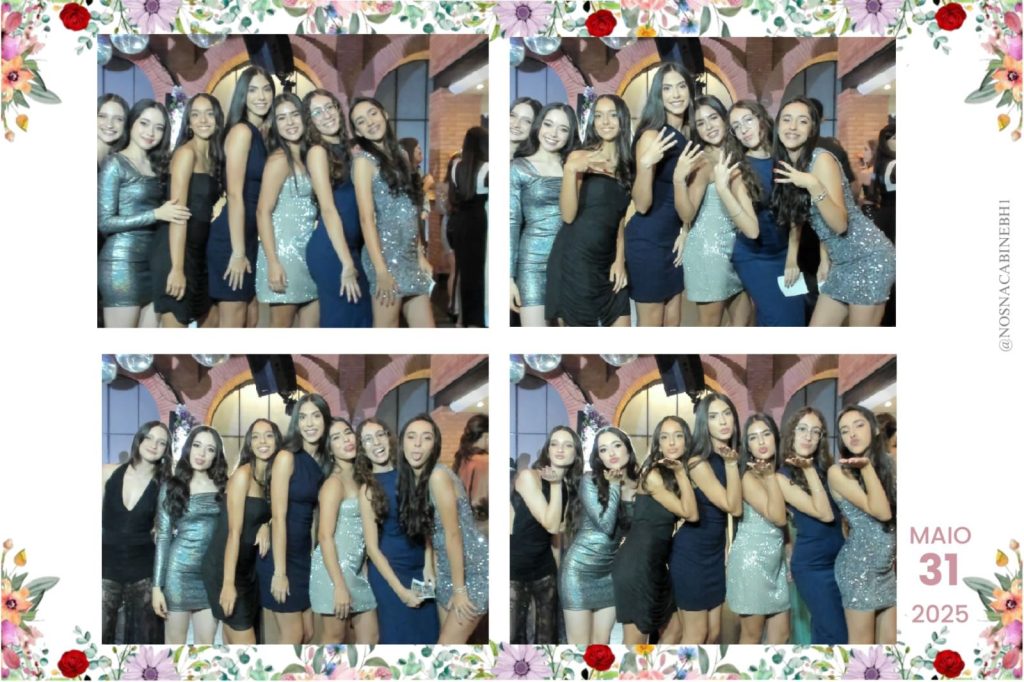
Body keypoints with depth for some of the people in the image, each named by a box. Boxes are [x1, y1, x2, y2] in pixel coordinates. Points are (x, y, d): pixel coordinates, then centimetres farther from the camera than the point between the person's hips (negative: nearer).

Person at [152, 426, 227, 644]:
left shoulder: (222, 487, 8)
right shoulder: (172, 487, 1)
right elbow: (163, 537, -1)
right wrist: (157, 586, -7)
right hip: (180, 571, -3)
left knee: (205, 643, 5)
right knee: (175, 642, 3)